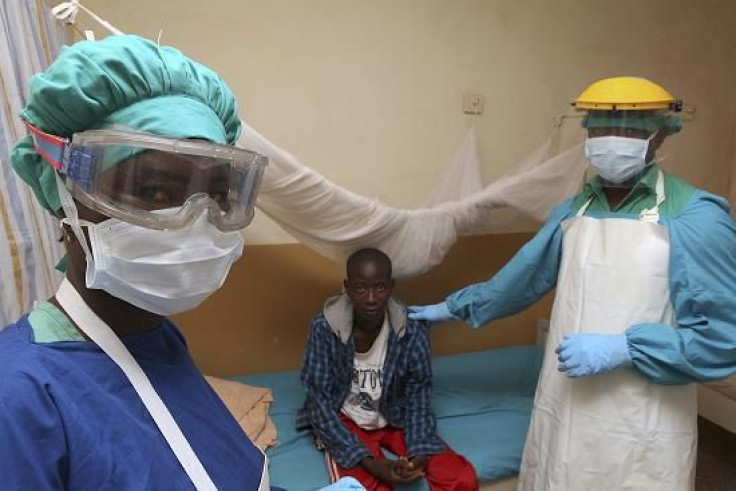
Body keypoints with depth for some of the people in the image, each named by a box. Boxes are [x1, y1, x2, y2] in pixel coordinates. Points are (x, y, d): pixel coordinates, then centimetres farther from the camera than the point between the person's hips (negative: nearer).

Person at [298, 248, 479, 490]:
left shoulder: (412, 331, -16)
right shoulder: (324, 328, -21)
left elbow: (417, 398, -5)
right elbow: (320, 401, -17)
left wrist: (420, 451, -23)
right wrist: (367, 461, -25)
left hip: (395, 420, 3)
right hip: (343, 422, -2)